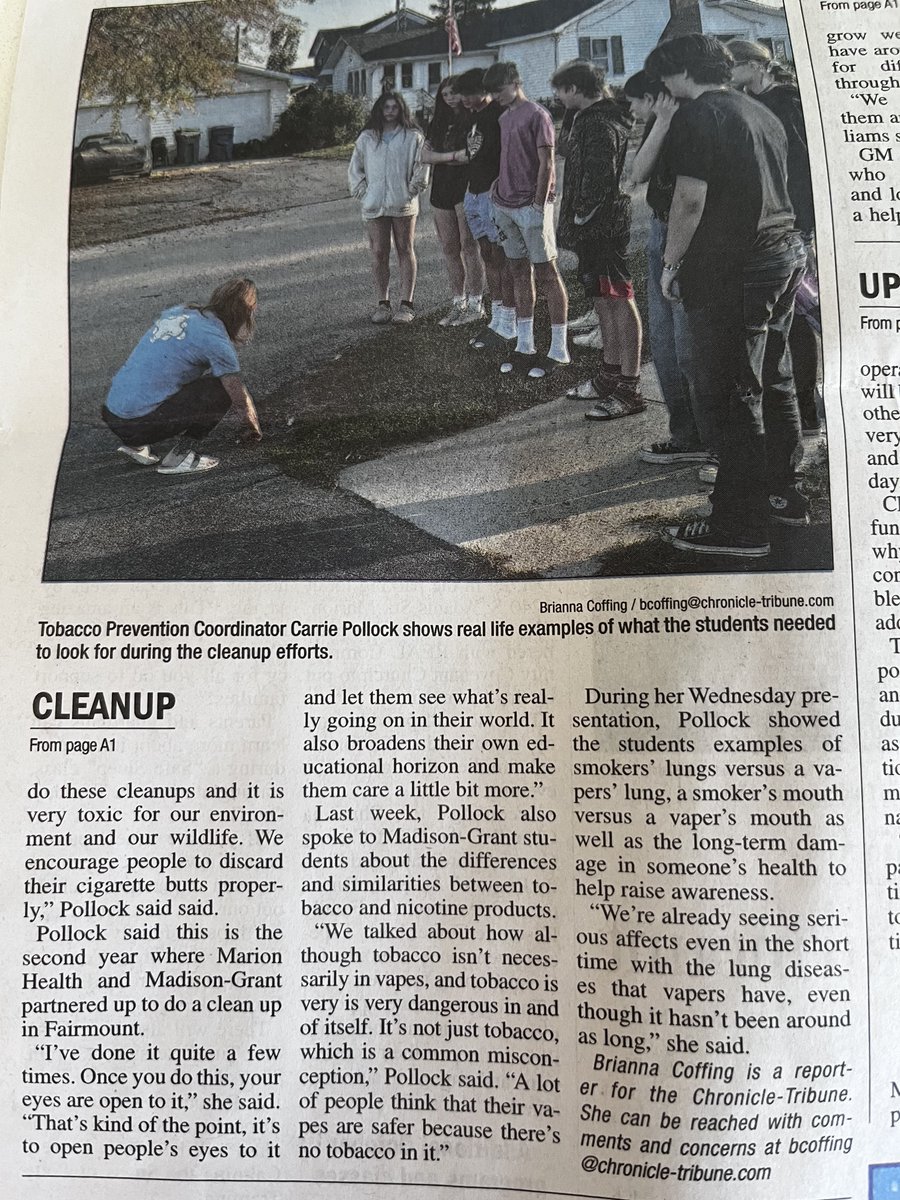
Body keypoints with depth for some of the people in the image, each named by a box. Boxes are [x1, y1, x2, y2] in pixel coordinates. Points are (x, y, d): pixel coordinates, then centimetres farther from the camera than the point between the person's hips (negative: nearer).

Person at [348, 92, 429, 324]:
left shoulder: (413, 137, 3)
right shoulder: (366, 138, 10)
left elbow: (422, 166, 0)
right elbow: (354, 168, 13)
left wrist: (412, 189, -8)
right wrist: (363, 191, 3)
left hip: (403, 204, -2)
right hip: (374, 205, 2)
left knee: (405, 251, 3)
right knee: (378, 254, 2)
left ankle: (406, 303, 7)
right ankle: (382, 303, 9)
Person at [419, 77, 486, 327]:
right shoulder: (438, 122, 16)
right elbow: (425, 155, 6)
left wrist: (442, 157, -10)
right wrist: (453, 156, -9)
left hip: (467, 187, -6)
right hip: (441, 188, 6)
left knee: (469, 245, -7)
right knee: (449, 249, 7)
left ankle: (475, 304, -1)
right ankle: (458, 303, 14)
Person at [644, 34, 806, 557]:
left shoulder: (698, 114, -9)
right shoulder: (762, 113, 18)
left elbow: (690, 198, -17)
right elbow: (775, 187, 21)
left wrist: (671, 262, -7)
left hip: (730, 270, -9)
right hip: (784, 254, 9)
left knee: (728, 396, -6)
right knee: (774, 381, 17)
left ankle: (742, 524, -2)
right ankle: (782, 493, 28)